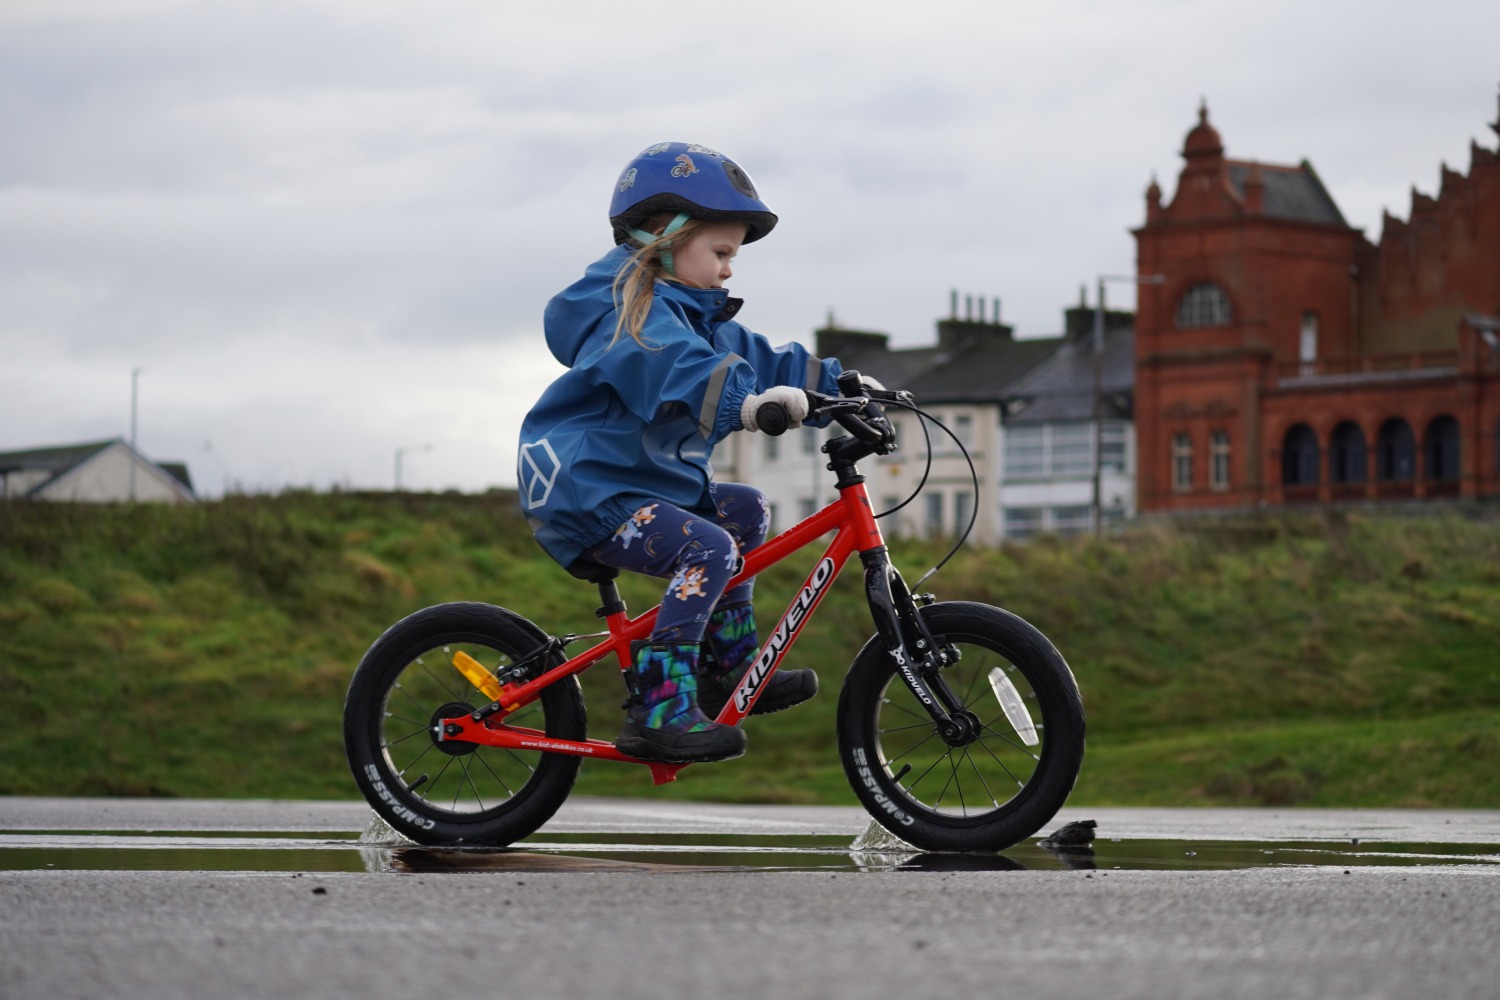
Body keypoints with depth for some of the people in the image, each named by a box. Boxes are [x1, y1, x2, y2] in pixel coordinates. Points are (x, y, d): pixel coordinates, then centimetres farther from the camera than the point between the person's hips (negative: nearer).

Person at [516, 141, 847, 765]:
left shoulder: (694, 313, 18)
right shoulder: (631, 310, -16)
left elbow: (753, 361, 20)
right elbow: (675, 372, -37)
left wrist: (838, 383, 10)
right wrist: (747, 402, -53)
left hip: (648, 480, 11)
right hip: (587, 491, -11)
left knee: (743, 509, 18)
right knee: (708, 549, -26)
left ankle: (729, 667, 20)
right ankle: (658, 711, -30)